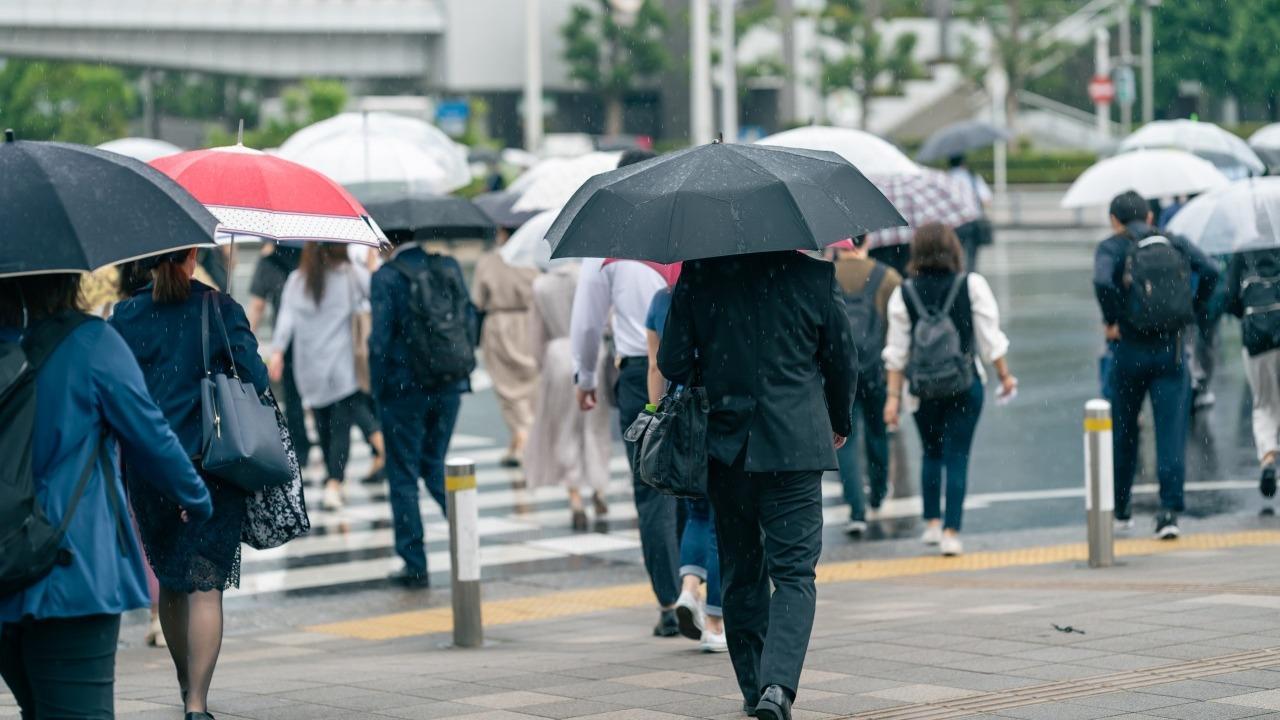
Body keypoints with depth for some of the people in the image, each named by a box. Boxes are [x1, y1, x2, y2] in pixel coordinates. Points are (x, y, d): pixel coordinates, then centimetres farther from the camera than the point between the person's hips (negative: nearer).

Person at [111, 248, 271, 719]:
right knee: (205, 585, -4)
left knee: (170, 583, 18)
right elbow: (253, 375, -8)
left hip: (148, 468, 3)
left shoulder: (124, 318, 3)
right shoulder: (219, 308, -3)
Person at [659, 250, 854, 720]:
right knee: (793, 571, -1)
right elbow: (841, 359, 6)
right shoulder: (814, 274, -4)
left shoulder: (698, 275, -4)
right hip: (795, 444, -2)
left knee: (740, 573, 15)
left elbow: (672, 364, -2)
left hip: (725, 447, 2)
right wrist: (840, 421, 23)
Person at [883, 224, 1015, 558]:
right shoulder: (973, 285, -5)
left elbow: (897, 352, 0)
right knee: (957, 456, 1)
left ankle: (932, 522, 19)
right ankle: (951, 532, -4)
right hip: (966, 385, -1)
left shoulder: (904, 294, -2)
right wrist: (1004, 375, 10)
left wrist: (894, 395, 5)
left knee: (931, 453, 19)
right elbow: (991, 338, -3)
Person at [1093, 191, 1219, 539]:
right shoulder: (1175, 243, 9)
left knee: (1122, 432, 14)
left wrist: (1111, 322, -9)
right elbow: (1210, 271, -5)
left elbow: (1102, 281, -21)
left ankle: (1120, 509, 24)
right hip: (1171, 349, 1)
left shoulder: (1112, 246, -1)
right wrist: (1193, 314, 4)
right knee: (1172, 430, -2)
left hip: (1128, 351, -1)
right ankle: (1170, 510, -13)